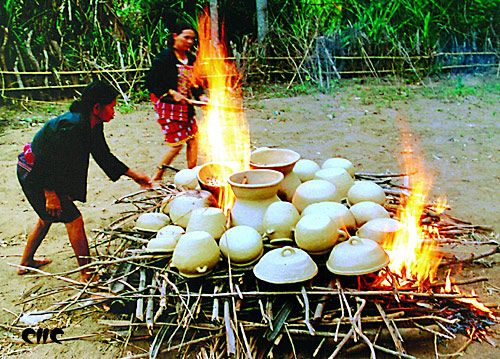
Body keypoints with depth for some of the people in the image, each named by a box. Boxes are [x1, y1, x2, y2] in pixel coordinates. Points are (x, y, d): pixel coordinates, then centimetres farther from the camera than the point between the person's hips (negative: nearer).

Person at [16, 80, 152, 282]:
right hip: (34, 175, -10)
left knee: (48, 217, 25)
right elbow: (49, 160, -28)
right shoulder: (71, 126, -31)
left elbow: (104, 156, 8)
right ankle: (87, 274, 2)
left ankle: (26, 263, 42)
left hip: (44, 172, 10)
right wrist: (51, 195, -24)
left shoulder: (93, 125, -1)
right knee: (74, 220, -8)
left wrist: (134, 176, 8)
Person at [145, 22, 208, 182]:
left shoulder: (190, 58, 9)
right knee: (177, 143, -6)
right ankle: (157, 177, 11)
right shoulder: (164, 57, -13)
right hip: (168, 105, -8)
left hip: (186, 105, 8)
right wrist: (171, 93, -22)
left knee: (192, 139, 7)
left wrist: (201, 95, -1)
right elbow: (151, 82, -15)